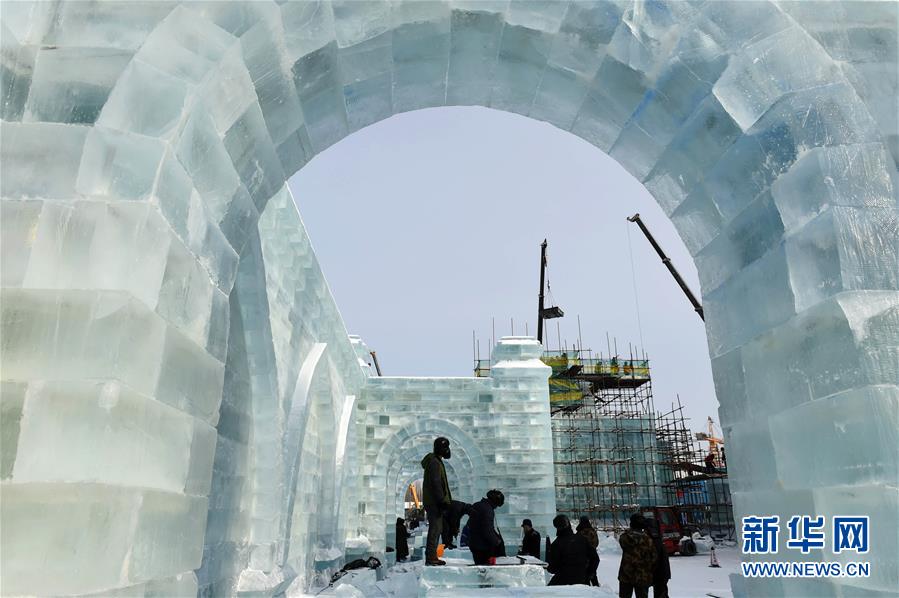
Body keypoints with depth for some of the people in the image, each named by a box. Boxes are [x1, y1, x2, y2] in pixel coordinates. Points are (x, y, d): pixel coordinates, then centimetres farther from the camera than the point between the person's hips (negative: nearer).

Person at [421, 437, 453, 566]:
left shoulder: (436, 461, 18)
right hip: (434, 502, -10)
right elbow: (436, 484, -21)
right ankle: (430, 557, -5)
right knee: (435, 529, -8)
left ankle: (432, 556, 18)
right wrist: (442, 501, -21)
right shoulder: (434, 463, -15)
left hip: (434, 502, 10)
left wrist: (445, 501, 21)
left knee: (436, 529, 13)